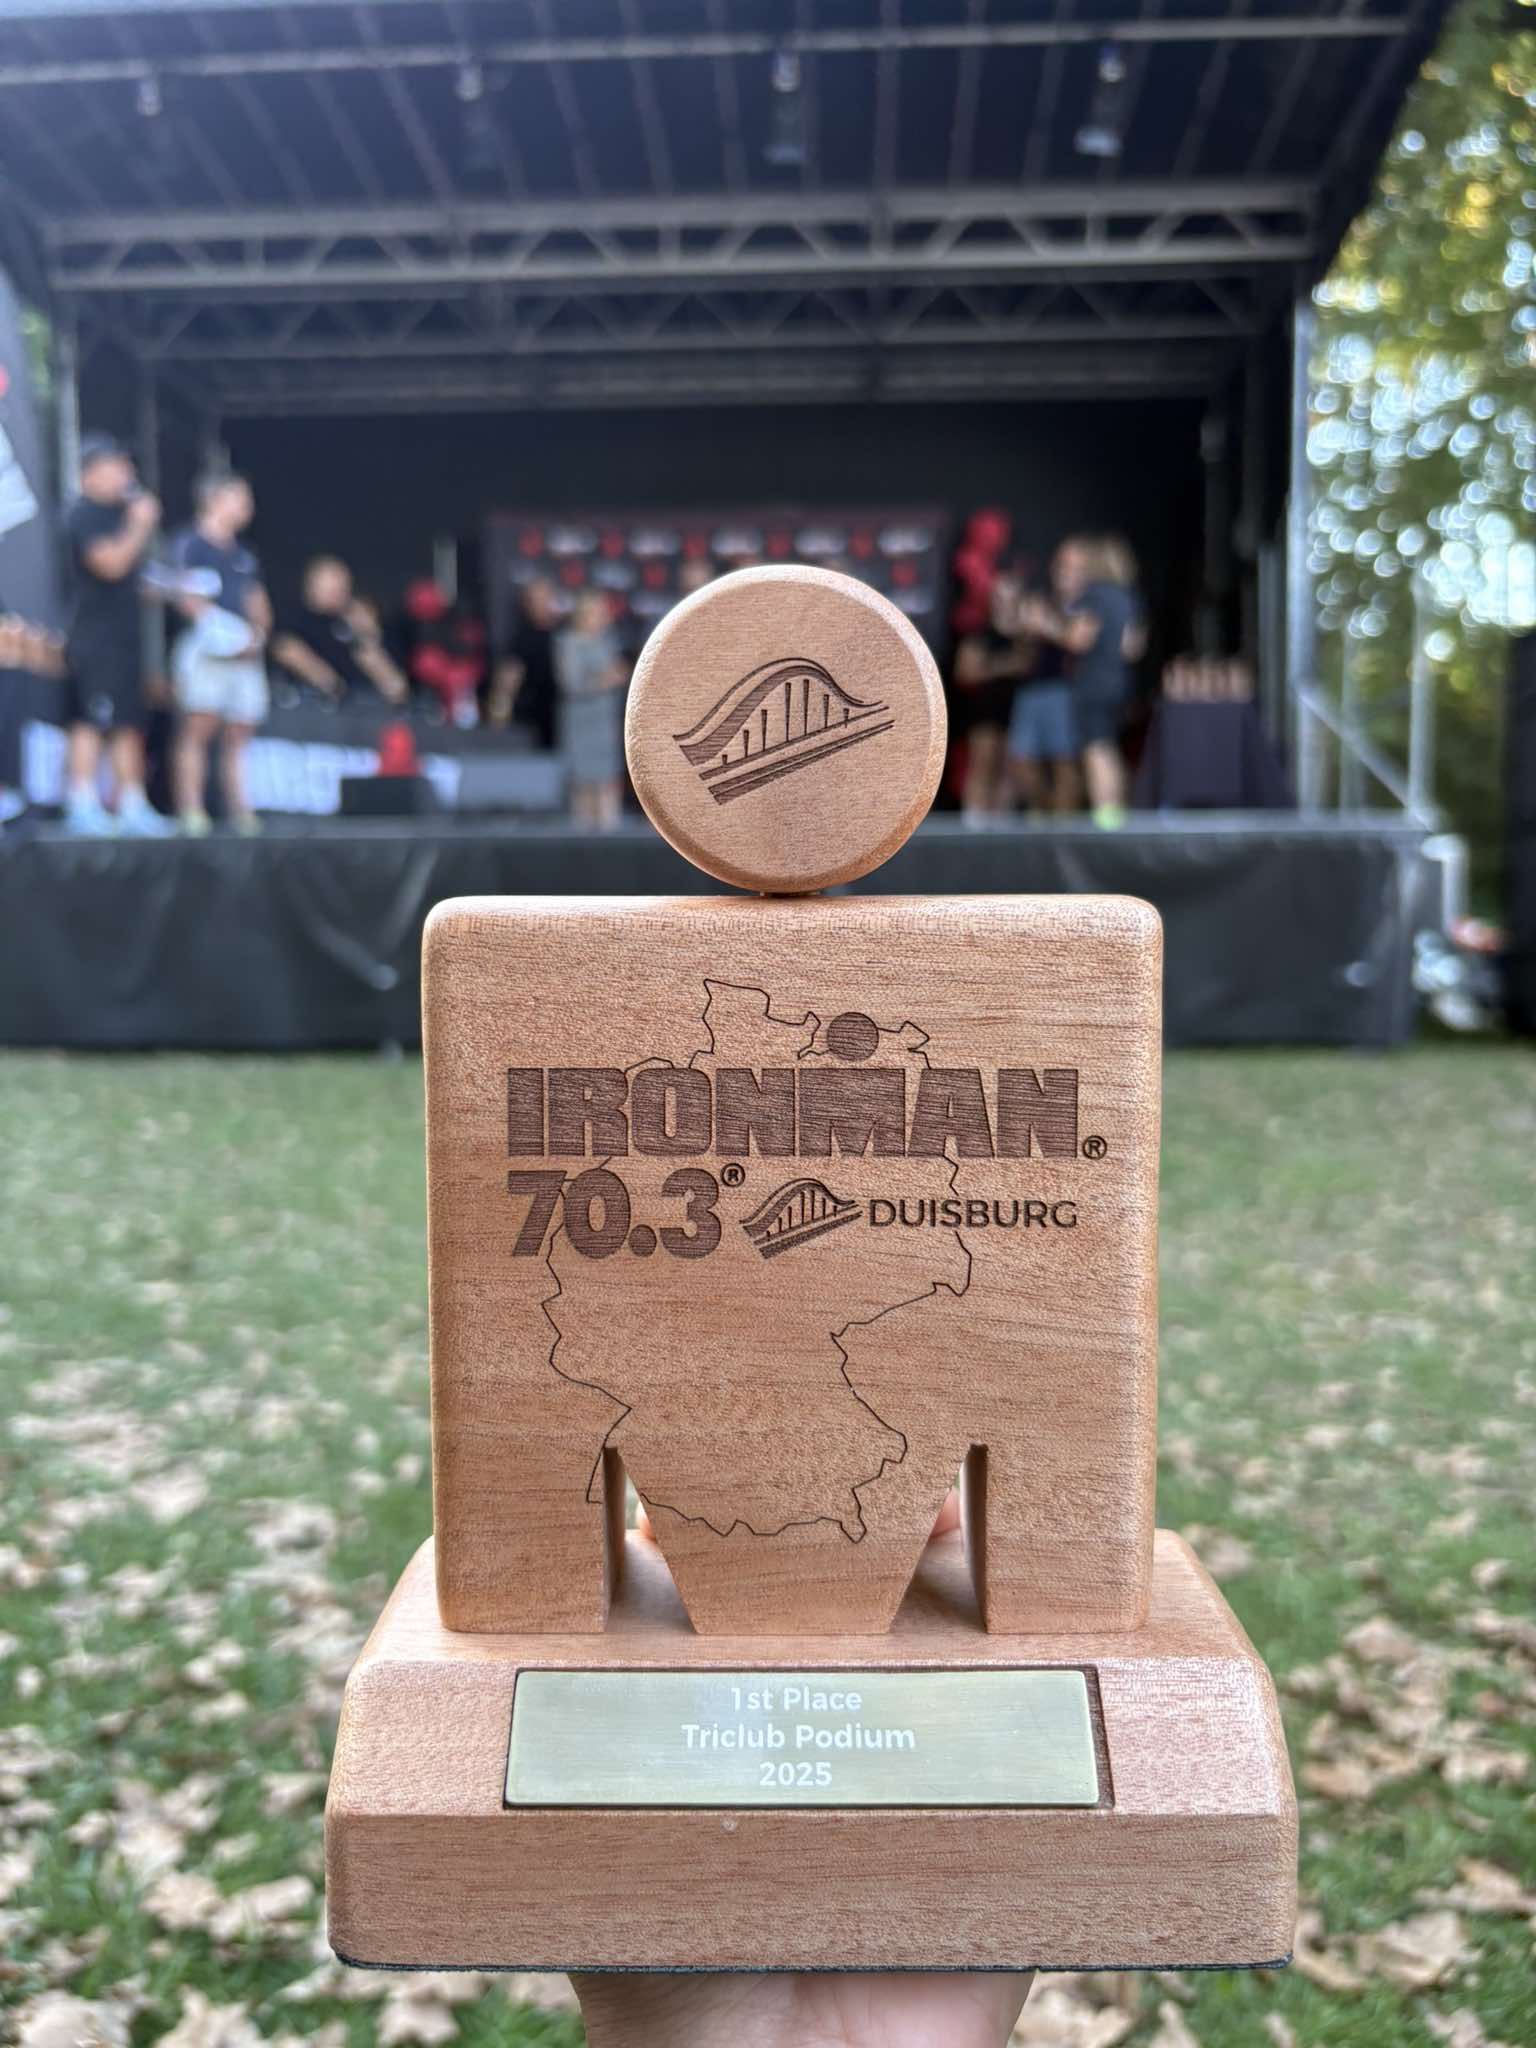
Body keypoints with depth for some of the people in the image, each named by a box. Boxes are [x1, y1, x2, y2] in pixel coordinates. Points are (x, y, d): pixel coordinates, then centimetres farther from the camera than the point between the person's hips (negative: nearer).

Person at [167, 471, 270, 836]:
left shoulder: (244, 555, 22)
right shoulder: (190, 544, 0)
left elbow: (258, 603, 24)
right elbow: (186, 596, -9)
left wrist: (257, 634, 3)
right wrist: (220, 627, -17)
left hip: (245, 653, 7)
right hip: (206, 649, -7)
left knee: (239, 734, 4)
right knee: (198, 727, -11)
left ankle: (240, 810, 6)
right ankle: (191, 814, -14)